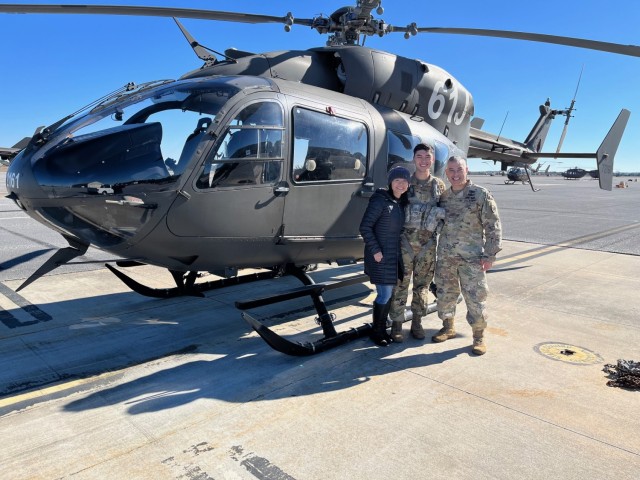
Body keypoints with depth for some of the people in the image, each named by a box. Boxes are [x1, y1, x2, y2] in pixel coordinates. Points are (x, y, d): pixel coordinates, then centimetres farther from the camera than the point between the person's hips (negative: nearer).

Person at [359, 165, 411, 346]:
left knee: (388, 294, 13)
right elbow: (365, 227, -16)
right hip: (380, 255, -7)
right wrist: (375, 250, -18)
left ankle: (382, 329, 27)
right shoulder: (380, 200, -14)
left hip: (394, 255, 7)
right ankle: (376, 332, 14)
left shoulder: (402, 202, 9)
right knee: (384, 295, -3)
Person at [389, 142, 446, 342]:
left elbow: (445, 211, 14)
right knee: (401, 283, 1)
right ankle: (397, 323, 11)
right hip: (406, 241, -2)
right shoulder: (406, 183, 3)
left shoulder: (439, 185, 8)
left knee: (422, 284, 10)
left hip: (428, 243, 2)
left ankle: (417, 322, 23)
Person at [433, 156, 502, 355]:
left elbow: (493, 226, -6)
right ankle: (448, 327, 34)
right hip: (445, 256, 5)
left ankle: (478, 336, 17)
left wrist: (489, 255, -9)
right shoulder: (444, 196, 8)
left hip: (472, 257, -4)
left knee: (475, 297, 1)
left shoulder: (481, 195, -6)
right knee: (445, 294, 14)